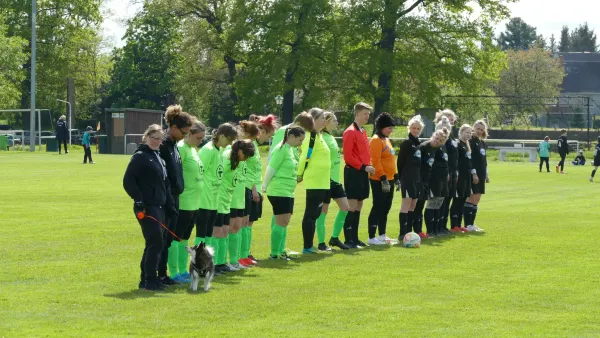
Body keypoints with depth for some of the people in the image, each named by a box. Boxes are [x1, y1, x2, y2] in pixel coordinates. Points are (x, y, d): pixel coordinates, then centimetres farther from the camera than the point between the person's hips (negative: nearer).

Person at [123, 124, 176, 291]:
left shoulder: (159, 158, 18)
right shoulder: (140, 156, -7)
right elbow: (128, 181, -14)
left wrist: (170, 206, 16)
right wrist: (139, 201, -19)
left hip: (159, 207, 9)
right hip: (146, 208, -9)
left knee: (153, 243, 10)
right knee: (156, 242, -12)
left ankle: (146, 280, 17)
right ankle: (150, 280, -9)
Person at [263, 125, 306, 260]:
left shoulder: (289, 149, 15)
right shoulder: (281, 149, -14)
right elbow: (271, 169, -15)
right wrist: (265, 187, -8)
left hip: (288, 192, 9)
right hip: (279, 191, -9)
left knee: (285, 222, 10)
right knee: (281, 222, -9)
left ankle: (280, 251, 16)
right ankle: (274, 253, -5)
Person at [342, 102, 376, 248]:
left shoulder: (363, 131, 16)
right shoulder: (350, 132, -11)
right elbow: (348, 156, -17)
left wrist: (368, 166, 7)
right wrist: (364, 167, -18)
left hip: (362, 173, 9)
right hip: (353, 172, -9)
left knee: (359, 206, 11)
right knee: (352, 206, -9)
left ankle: (354, 238, 16)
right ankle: (348, 240, -7)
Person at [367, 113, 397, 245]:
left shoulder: (386, 140, 17)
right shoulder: (376, 140, -13)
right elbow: (375, 161, -21)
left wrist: (395, 175, 20)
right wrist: (383, 177, -24)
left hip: (389, 179, 10)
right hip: (379, 180, -10)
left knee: (385, 208, 14)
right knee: (378, 207, -8)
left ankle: (382, 235, 22)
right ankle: (371, 238, -6)